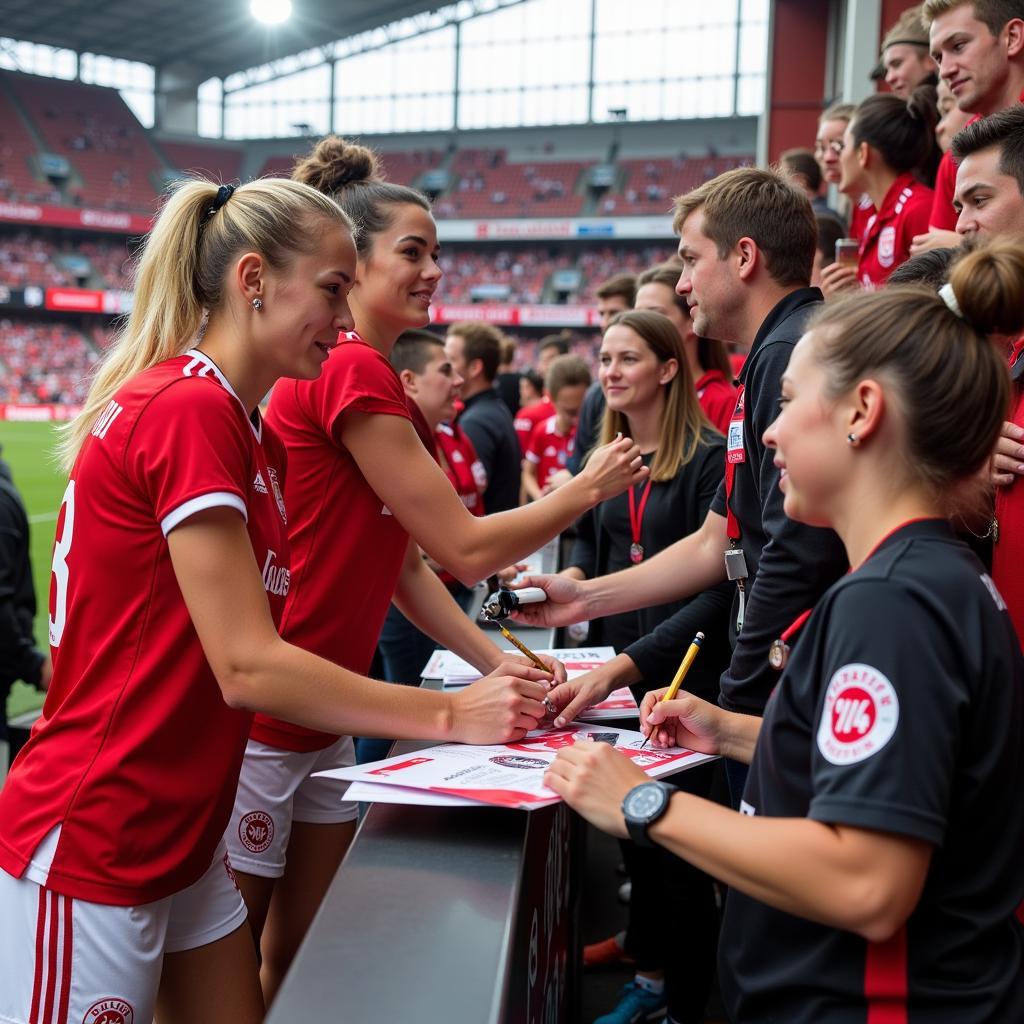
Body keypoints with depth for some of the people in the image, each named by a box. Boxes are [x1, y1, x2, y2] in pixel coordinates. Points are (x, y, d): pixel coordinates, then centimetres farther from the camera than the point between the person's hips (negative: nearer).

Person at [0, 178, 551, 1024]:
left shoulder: (255, 435, 9)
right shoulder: (187, 411, -19)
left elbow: (242, 659, 7)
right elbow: (248, 666, -22)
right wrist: (453, 717, -17)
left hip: (181, 840, 9)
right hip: (88, 854, -9)